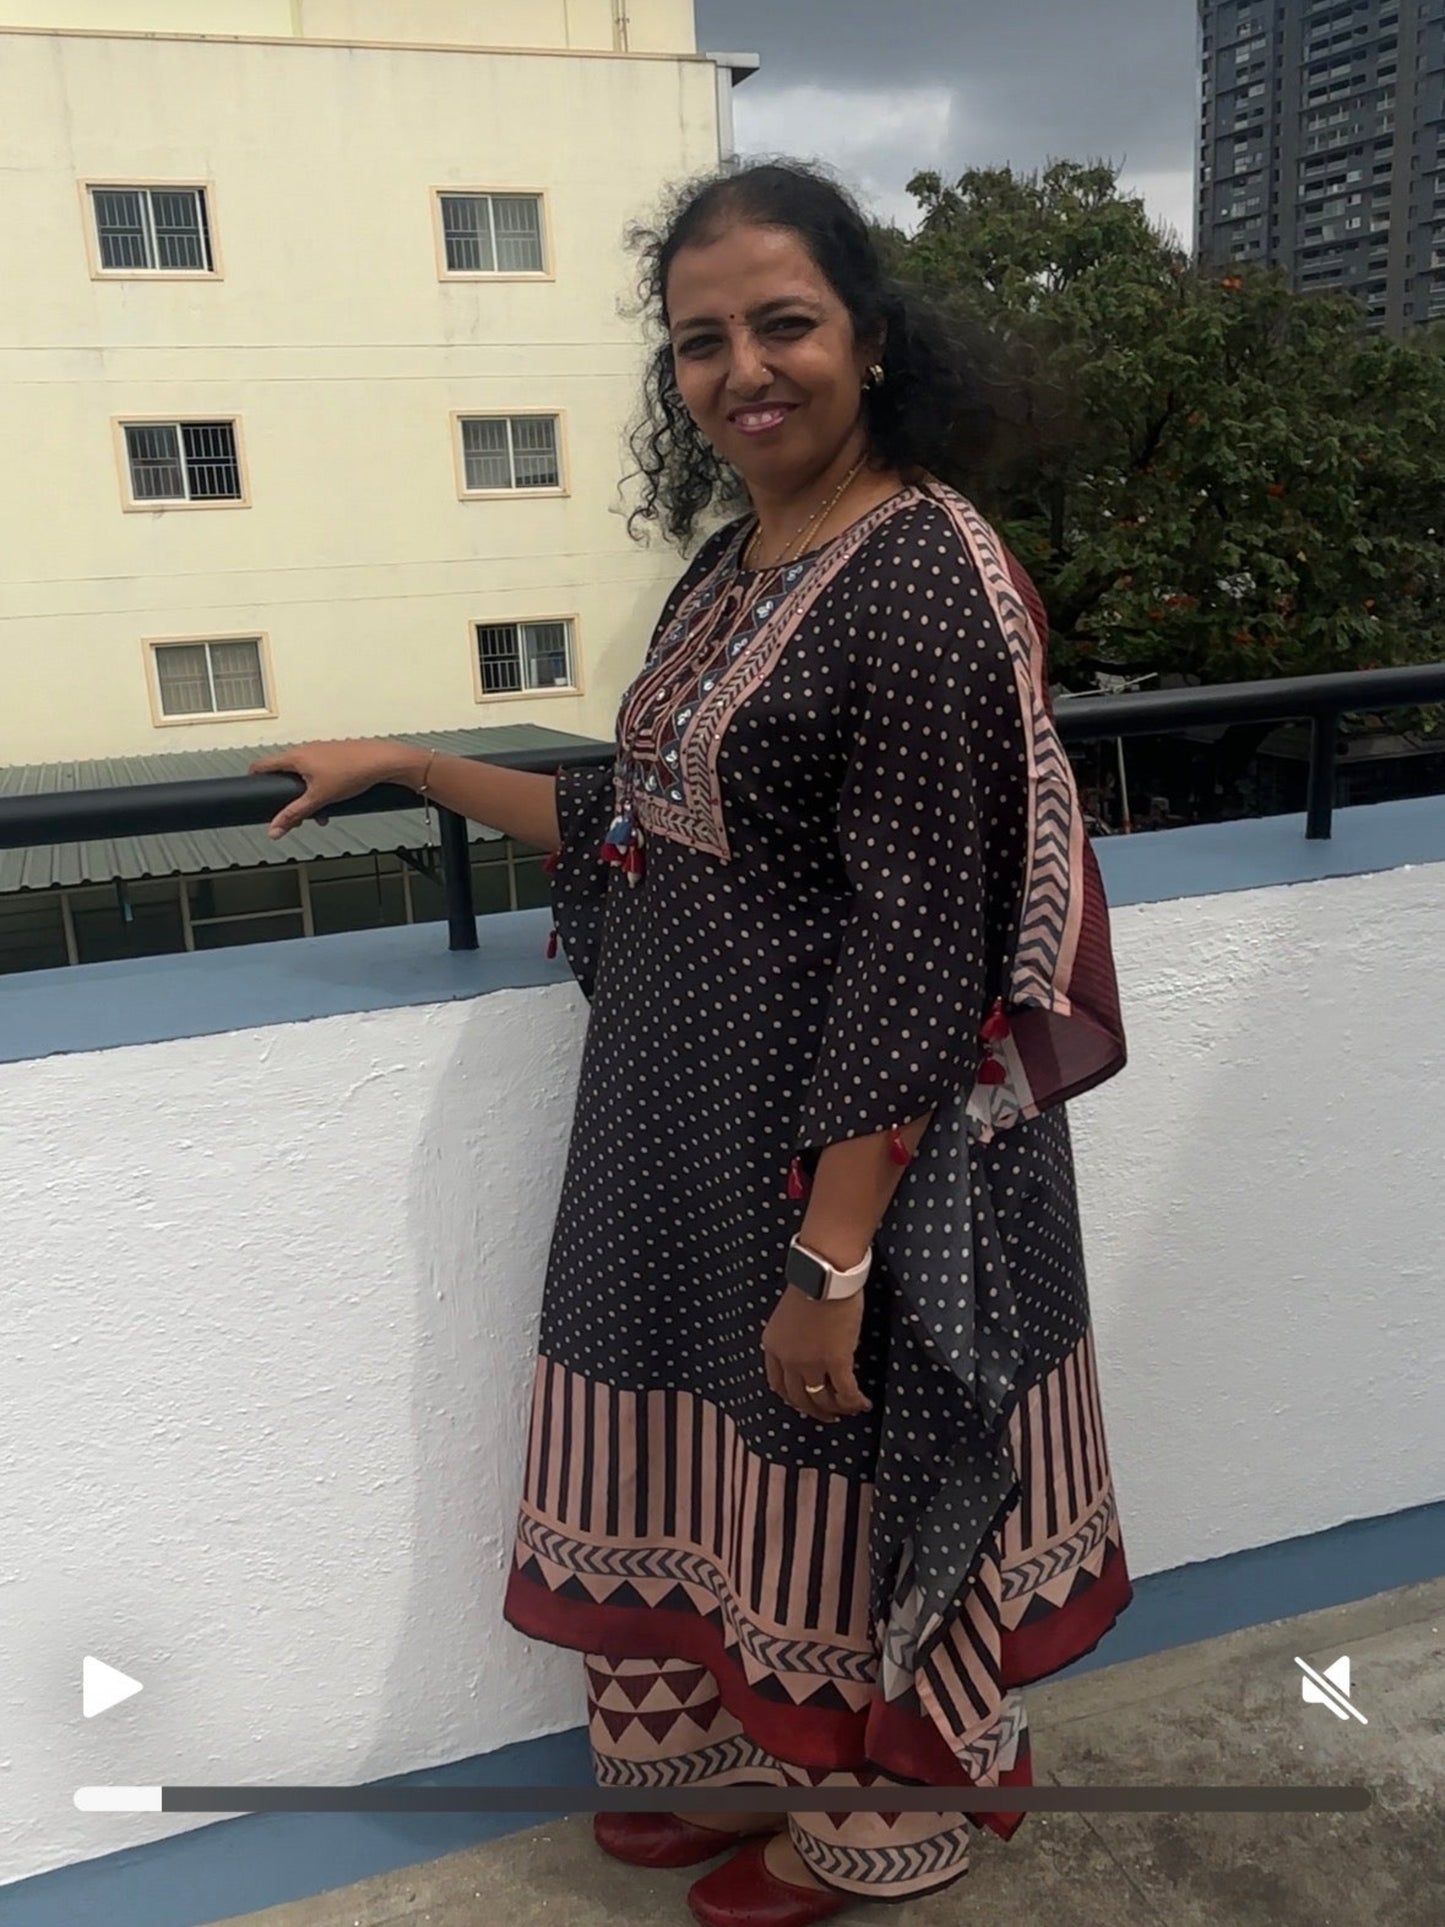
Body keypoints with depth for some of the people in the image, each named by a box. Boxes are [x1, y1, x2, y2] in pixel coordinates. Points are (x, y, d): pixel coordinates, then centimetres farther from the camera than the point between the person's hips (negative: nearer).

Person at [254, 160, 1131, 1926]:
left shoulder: (922, 574, -19)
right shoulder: (732, 562, 8)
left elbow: (917, 950, -22)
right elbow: (648, 831, 12)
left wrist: (835, 1256, -23)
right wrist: (413, 770, 14)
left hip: (851, 1133, -8)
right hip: (691, 1105, 8)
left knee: (843, 1458, 12)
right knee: (732, 1442, 21)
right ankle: (752, 1749, 48)